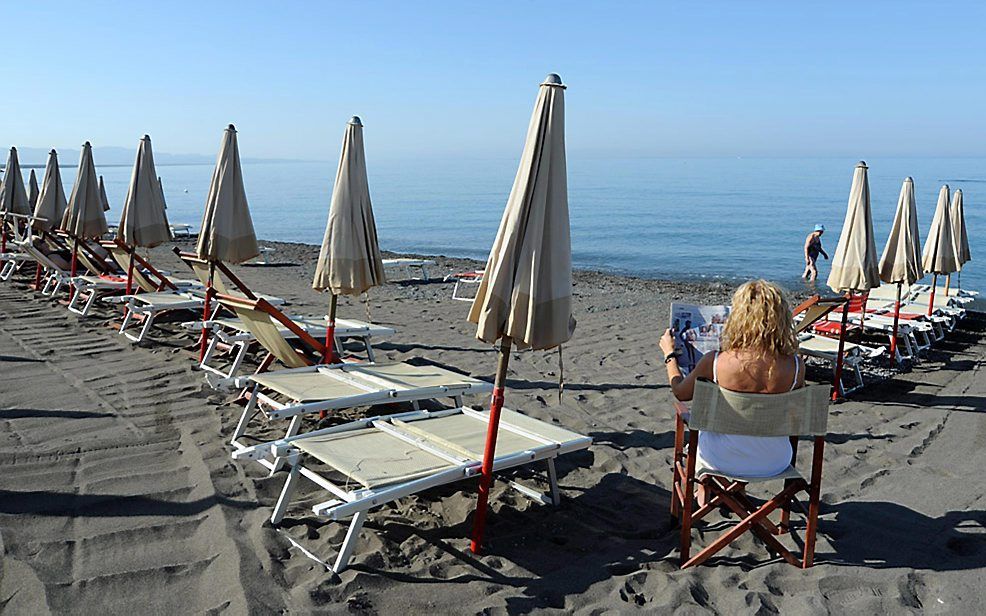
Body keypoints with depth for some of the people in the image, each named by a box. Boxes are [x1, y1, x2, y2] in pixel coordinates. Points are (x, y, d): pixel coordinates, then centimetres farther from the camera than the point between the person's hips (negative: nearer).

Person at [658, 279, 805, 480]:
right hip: (776, 463, 2)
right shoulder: (796, 366, -18)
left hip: (724, 462, -2)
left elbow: (681, 393, -3)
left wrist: (669, 353, 14)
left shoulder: (714, 362, -24)